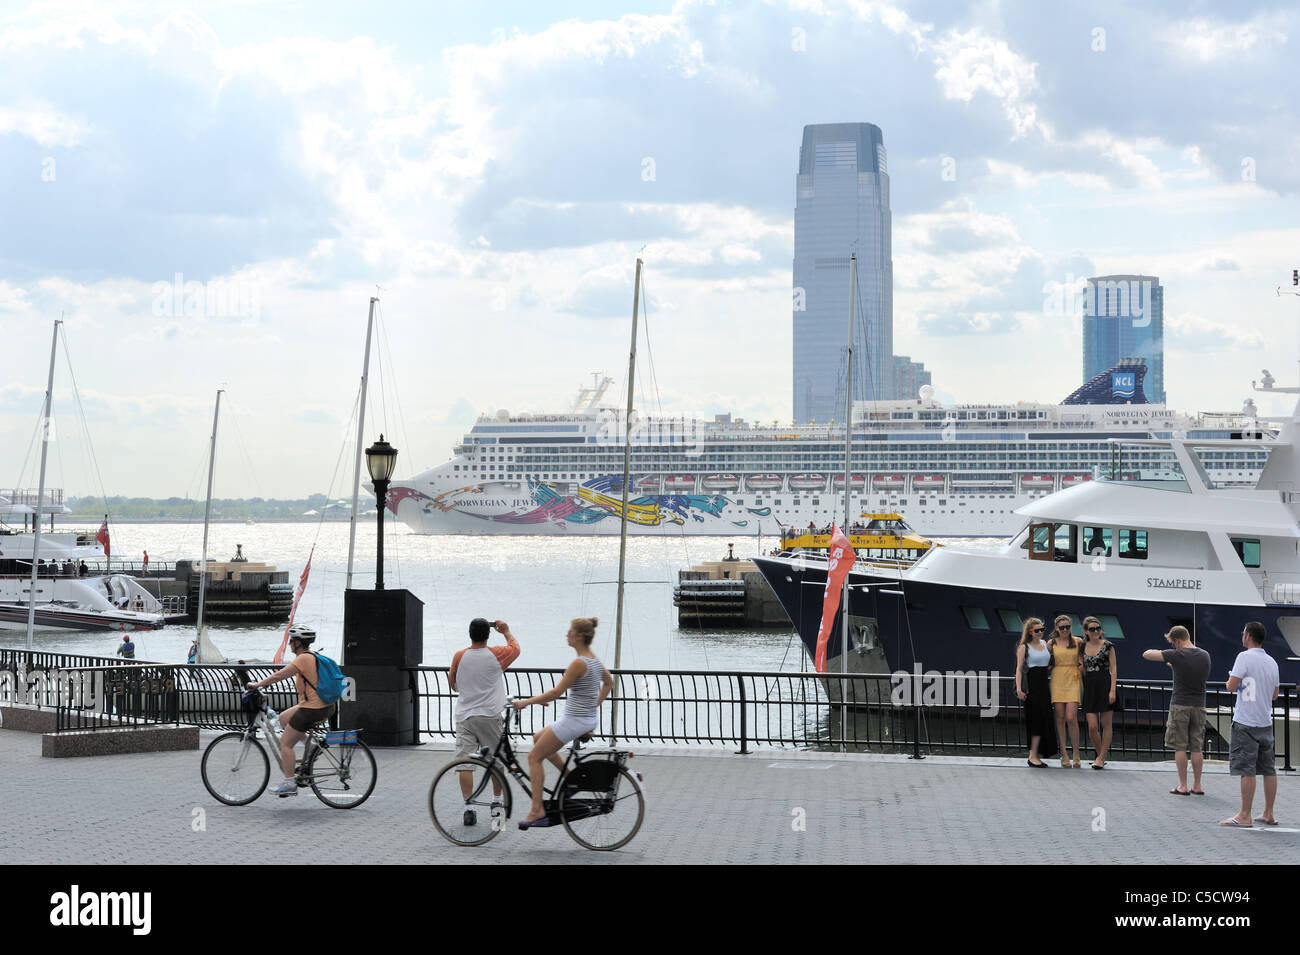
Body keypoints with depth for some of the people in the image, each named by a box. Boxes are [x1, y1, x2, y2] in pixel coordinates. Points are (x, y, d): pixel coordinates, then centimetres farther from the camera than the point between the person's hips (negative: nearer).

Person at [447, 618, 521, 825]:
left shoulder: (460, 656, -1)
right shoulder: (496, 654, -5)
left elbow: (452, 681, 16)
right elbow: (516, 648, 16)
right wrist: (507, 632, 31)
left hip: (464, 715, 1)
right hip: (489, 715, -1)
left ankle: (468, 808, -7)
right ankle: (496, 801, 26)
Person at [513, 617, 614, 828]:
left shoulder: (579, 663, -21)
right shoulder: (594, 660, 7)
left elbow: (556, 693, -21)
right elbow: (609, 683, 23)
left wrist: (525, 702, -14)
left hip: (575, 720, -9)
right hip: (589, 718, 9)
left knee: (534, 756, 0)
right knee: (538, 739, 25)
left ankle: (537, 812, -2)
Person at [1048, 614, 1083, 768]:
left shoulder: (1078, 642, 6)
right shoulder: (1052, 643, 7)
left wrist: (1082, 665, 0)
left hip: (1073, 681, -1)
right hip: (1057, 681, 1)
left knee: (1071, 718, -11)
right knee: (1060, 718, -1)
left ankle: (1076, 755, -1)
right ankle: (1063, 755, 4)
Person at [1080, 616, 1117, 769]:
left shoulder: (1108, 646, 0)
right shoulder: (1083, 647, 10)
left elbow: (1113, 669, -3)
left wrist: (1112, 690, -12)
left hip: (1105, 685, -3)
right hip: (1089, 687, 3)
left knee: (1106, 724, 1)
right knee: (1092, 727, -3)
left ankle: (1101, 758, 7)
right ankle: (1100, 756, 14)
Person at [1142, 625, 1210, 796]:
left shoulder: (1176, 655, -13)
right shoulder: (1205, 656, 3)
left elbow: (1146, 654, -9)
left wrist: (1160, 653, 12)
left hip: (1180, 705, -5)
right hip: (1199, 705, 5)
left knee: (1180, 747, 2)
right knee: (1197, 748, 9)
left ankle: (1183, 786, 2)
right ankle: (1197, 786, 12)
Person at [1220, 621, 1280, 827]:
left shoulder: (1245, 657, -11)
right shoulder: (1272, 662, 11)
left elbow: (1231, 686, -15)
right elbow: (1274, 695, 19)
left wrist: (1231, 679, 5)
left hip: (1246, 723, -7)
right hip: (1266, 722, 7)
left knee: (1247, 770, -5)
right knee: (1268, 769, 9)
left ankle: (1244, 815, -3)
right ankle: (1268, 815, 14)